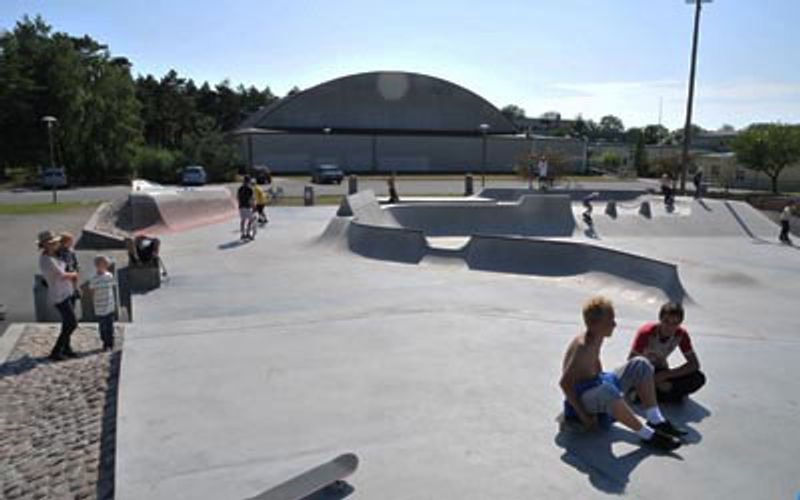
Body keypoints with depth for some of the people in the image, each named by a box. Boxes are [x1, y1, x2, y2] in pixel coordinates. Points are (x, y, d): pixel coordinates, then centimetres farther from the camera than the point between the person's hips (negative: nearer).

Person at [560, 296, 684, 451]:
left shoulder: (597, 339, 1)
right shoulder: (583, 347, -26)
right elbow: (564, 383, -28)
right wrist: (583, 415, -25)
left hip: (596, 387, 10)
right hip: (581, 396, -10)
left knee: (640, 365, 3)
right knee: (607, 392, -44)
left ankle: (655, 421, -4)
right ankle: (647, 435, -26)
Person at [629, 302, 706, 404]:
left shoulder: (681, 334, -14)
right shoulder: (646, 332, -24)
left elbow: (695, 364, -13)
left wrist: (666, 374, -24)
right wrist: (656, 382, -25)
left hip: (659, 371, 5)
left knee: (698, 378, -21)